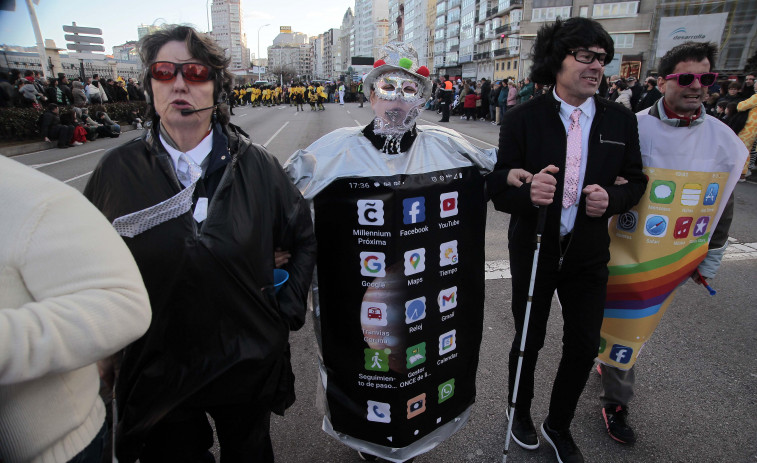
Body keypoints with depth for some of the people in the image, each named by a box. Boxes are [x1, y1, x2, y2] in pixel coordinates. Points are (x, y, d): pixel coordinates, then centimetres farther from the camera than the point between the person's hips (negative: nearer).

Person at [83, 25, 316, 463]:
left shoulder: (257, 165, -9)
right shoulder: (117, 171, -7)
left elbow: (304, 239, 0)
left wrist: (287, 310, -4)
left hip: (248, 364, 0)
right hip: (156, 372, 1)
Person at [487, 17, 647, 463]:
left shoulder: (620, 120, 1)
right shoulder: (523, 118, -9)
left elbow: (636, 181, 7)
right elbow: (498, 188, -11)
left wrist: (613, 199, -15)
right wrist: (527, 192, -33)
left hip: (589, 254, 4)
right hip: (534, 250, -3)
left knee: (585, 344, 12)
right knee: (529, 339, 14)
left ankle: (558, 426, 41)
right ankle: (520, 412, 45)